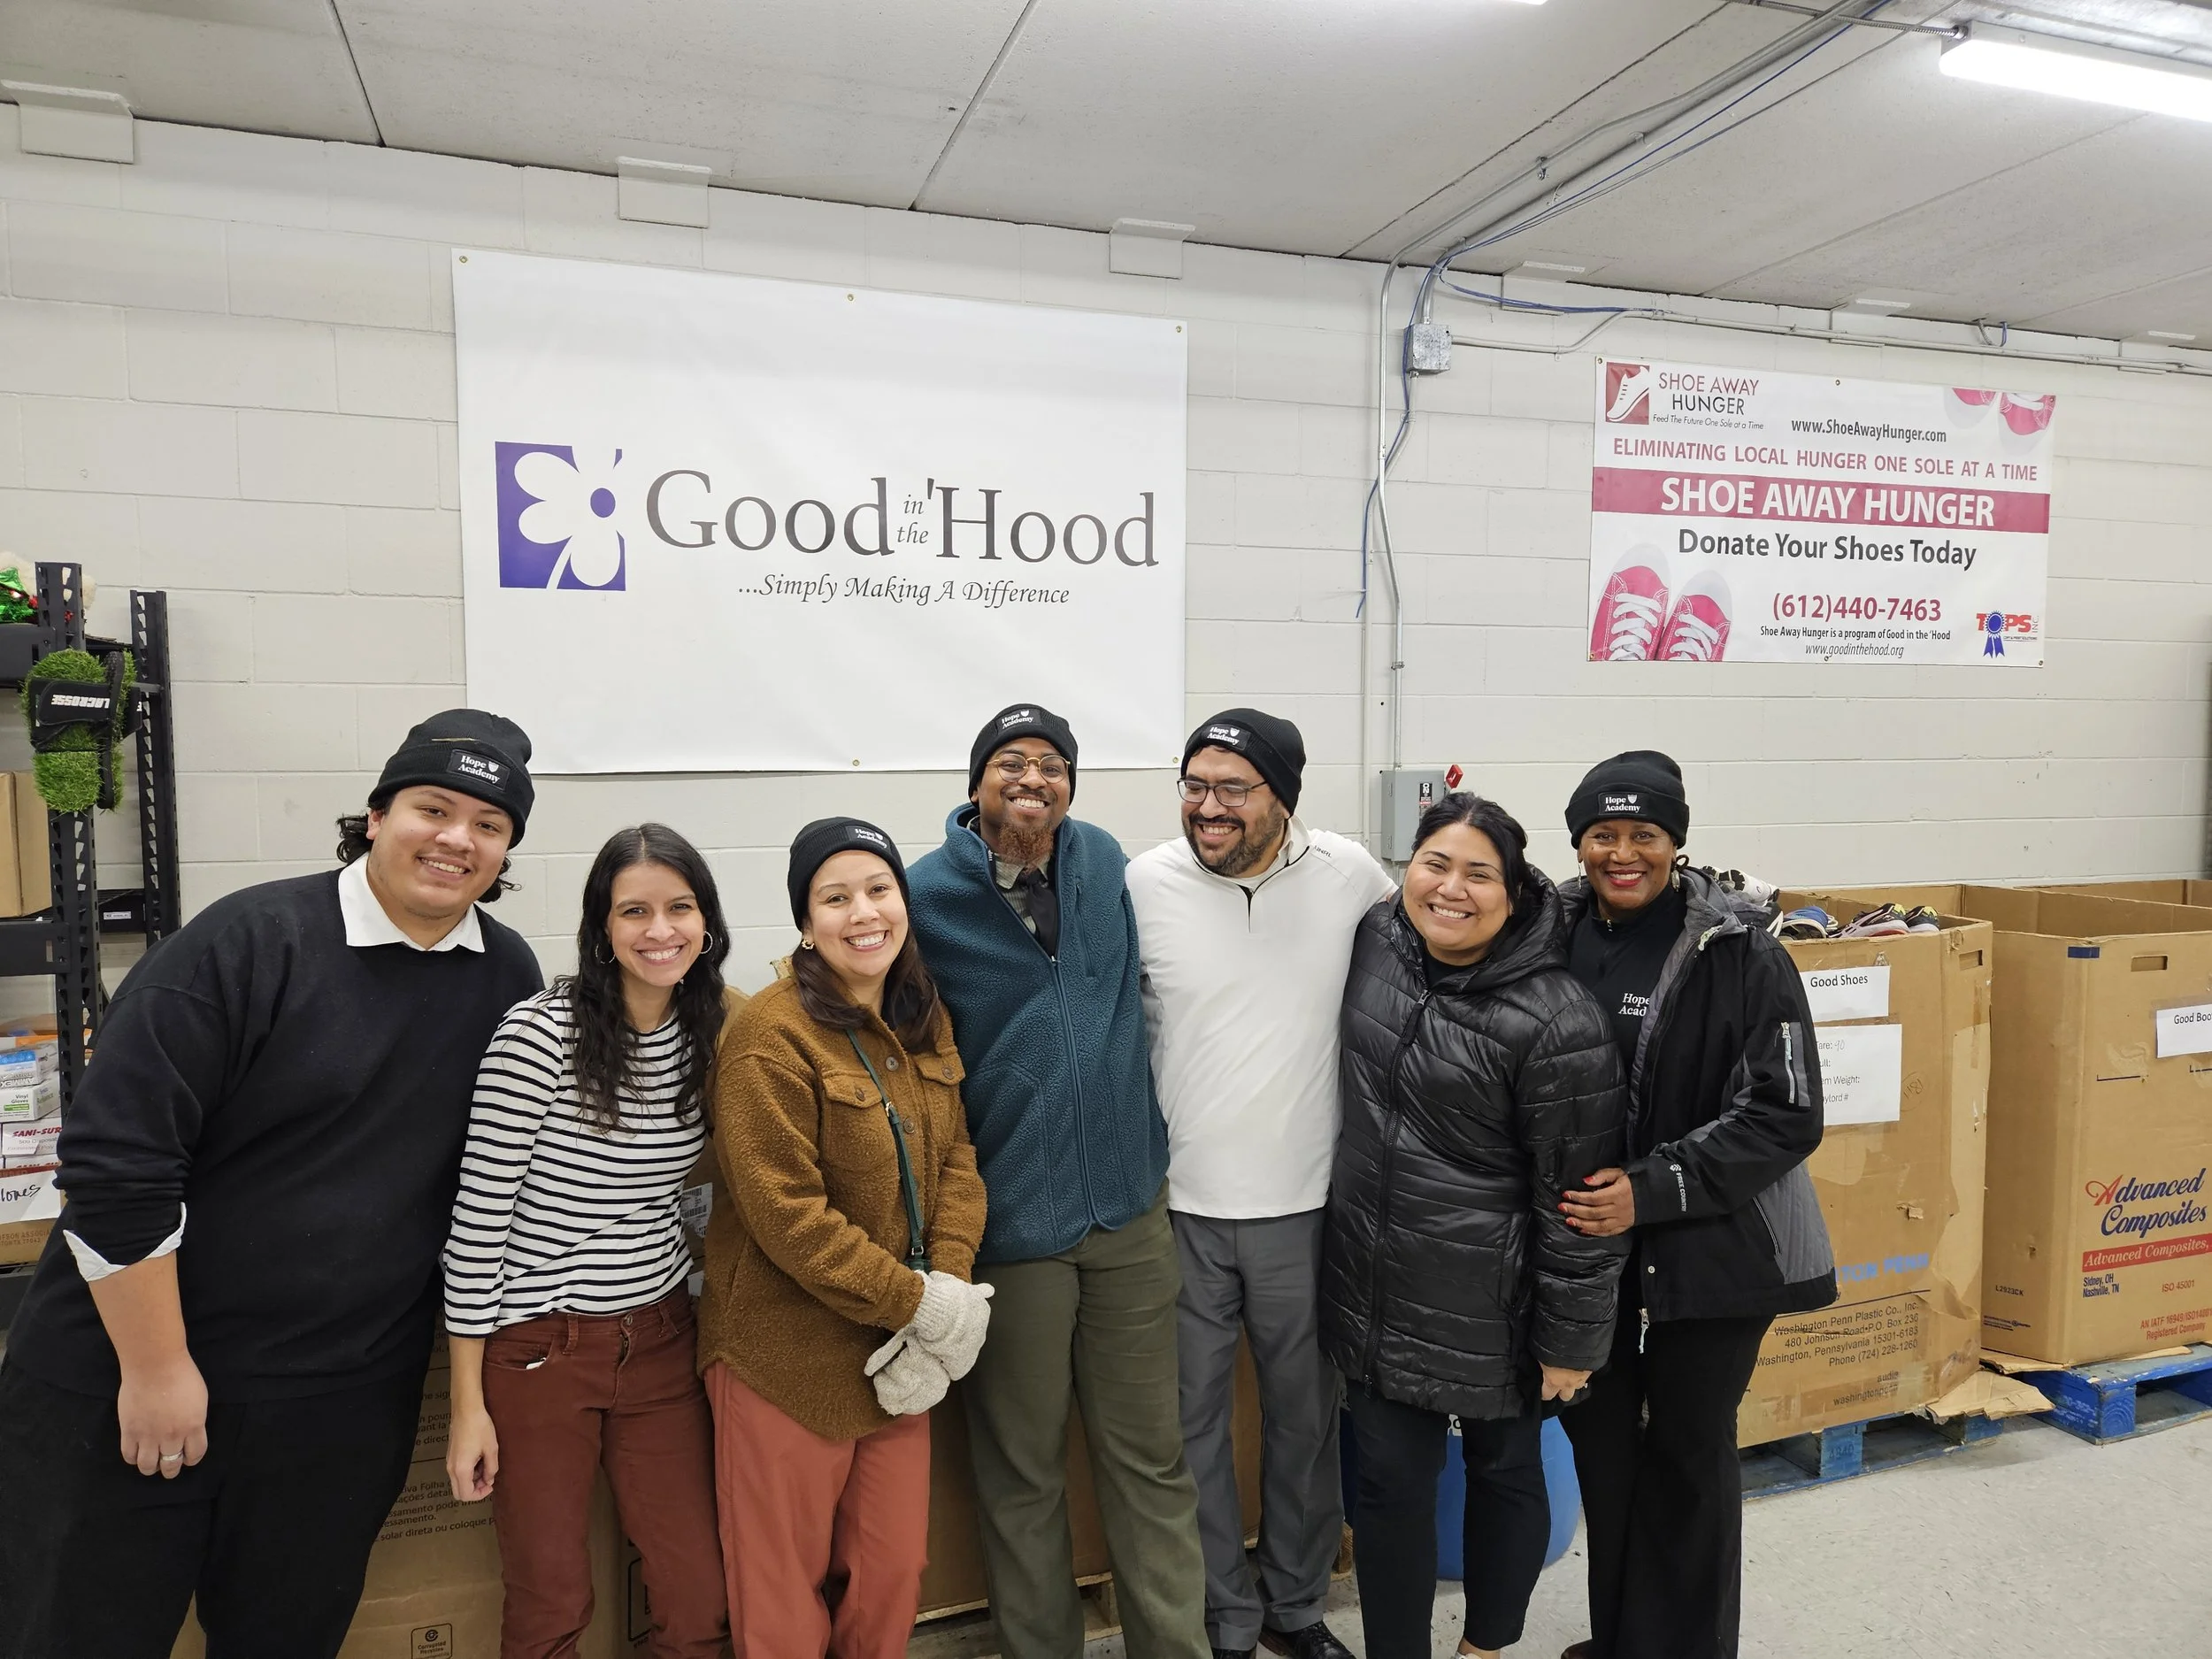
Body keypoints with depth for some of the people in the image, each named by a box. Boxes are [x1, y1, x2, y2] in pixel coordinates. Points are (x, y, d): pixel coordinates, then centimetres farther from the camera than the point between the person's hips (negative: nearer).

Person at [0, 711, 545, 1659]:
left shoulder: (510, 980, 0)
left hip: (345, 1405, 4)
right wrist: (156, 1367, -14)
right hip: (125, 1384, -3)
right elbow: (114, 1161, -15)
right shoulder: (249, 942, -14)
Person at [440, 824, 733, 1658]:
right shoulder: (536, 1033, -17)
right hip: (541, 1350, -4)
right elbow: (477, 1217, -13)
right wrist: (468, 1404, -10)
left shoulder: (709, 1037, -1)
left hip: (660, 1343, 4)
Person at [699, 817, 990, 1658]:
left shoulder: (926, 1020, 4)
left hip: (901, 1353, 6)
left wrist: (950, 1284, -11)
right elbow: (788, 1217, -22)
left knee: (893, 1575, 17)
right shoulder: (771, 1035, -19)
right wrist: (920, 1304, -18)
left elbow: (957, 1159, 4)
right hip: (789, 1360, -6)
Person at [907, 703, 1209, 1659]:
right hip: (1009, 1227, -3)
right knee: (1021, 1471, 13)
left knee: (1151, 1455, 15)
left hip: (1130, 1215, 3)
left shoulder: (1106, 865, 3)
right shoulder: (928, 896, -9)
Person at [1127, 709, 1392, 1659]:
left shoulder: (1348, 875, -6)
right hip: (1178, 1204, -1)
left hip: (1304, 1205, 1)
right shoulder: (1145, 883, -9)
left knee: (1306, 1417, 19)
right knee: (1192, 1422, 12)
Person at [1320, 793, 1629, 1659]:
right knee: (1390, 1480, 12)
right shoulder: (1377, 940, -5)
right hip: (1378, 1288, 4)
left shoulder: (1555, 1023, -21)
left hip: (1492, 1306, -4)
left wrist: (1570, 1340, -9)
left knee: (1503, 1471, 19)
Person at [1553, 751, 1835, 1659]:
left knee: (1688, 1450, 11)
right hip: (1586, 1239, 4)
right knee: (1599, 1434, 17)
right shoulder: (1553, 938, -2)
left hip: (1712, 1247, -4)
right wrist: (1578, 1200, -3)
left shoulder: (1739, 954, -13)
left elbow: (1786, 1114, -14)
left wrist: (1653, 1190, -21)